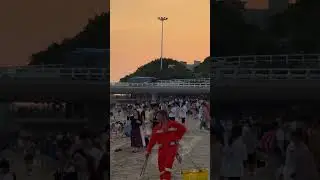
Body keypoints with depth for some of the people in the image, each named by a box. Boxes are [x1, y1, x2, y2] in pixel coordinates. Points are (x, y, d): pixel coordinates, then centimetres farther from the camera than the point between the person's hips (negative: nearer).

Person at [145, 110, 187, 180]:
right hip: (162, 148, 4)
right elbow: (152, 140, 2)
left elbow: (183, 129, 5)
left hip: (172, 147, -4)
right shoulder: (157, 128, 4)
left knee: (168, 165, -13)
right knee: (161, 167, 3)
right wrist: (148, 151, 0)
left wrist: (177, 138, 3)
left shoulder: (173, 124, -6)